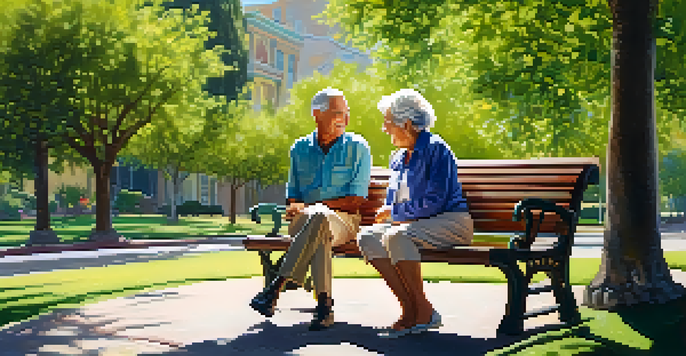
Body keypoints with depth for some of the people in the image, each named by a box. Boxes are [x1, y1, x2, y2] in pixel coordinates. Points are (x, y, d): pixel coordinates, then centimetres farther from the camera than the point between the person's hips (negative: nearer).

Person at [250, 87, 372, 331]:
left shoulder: (358, 148, 4)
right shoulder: (300, 149, 14)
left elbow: (355, 201, -4)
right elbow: (292, 197, 17)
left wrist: (308, 206, -11)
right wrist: (294, 208, -9)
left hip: (343, 220, -2)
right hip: (303, 221, 2)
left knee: (319, 217, -39)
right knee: (317, 223, -37)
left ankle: (275, 288, -40)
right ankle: (324, 304, -43)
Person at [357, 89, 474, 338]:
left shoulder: (436, 149, -10)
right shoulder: (398, 158, 17)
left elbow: (434, 201, -18)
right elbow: (392, 202, 22)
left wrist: (394, 213, -10)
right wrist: (387, 214, -2)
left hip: (451, 222, -8)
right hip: (411, 224, 8)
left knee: (397, 237, -34)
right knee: (367, 237, -15)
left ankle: (425, 312, -21)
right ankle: (409, 309, -17)